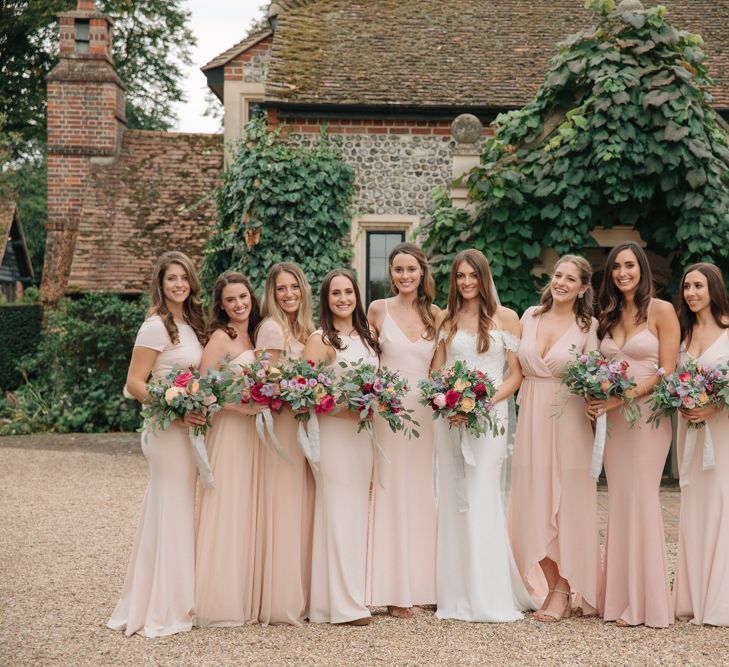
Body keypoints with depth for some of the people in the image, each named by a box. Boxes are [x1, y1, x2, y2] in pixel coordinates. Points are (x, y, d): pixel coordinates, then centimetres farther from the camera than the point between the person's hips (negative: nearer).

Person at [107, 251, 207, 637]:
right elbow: (134, 383, -15)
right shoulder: (156, 326, -11)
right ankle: (161, 608, 4)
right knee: (170, 510, -4)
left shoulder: (190, 324, 13)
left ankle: (179, 601, 21)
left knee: (184, 511, 12)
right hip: (168, 431, -8)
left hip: (190, 428, 8)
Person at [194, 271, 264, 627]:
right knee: (226, 512, -5)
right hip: (228, 429, -8)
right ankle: (220, 601, 2)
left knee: (247, 512, 10)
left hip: (252, 431, 8)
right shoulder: (221, 338, -10)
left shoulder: (254, 336, 13)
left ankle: (244, 596, 18)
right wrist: (244, 406, -21)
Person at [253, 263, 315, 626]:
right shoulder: (272, 328, -10)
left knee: (299, 508, 9)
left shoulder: (301, 329, 16)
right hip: (280, 425, -8)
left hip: (302, 426, 8)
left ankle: (298, 594, 16)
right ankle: (280, 600, 0)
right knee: (282, 509, -6)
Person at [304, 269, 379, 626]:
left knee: (358, 512, 9)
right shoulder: (320, 340, -7)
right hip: (333, 433, -7)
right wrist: (349, 408, -21)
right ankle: (343, 603, 0)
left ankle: (356, 594, 17)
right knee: (339, 513, -5)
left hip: (364, 434, 7)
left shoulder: (367, 336, 13)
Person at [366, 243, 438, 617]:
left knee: (421, 493, 7)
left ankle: (421, 584, 15)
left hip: (424, 412, 3)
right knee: (390, 492, -2)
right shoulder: (379, 310, 1)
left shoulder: (435, 314, 7)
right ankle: (394, 590, 3)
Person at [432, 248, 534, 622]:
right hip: (449, 418, 4)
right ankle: (457, 595, 10)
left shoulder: (505, 318, 2)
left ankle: (489, 598, -4)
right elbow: (436, 371, 12)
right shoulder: (446, 320, 11)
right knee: (453, 501, 4)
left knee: (481, 499, -9)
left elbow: (516, 374, -2)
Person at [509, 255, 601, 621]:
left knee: (567, 505, -1)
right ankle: (553, 588, 15)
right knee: (534, 504, 5)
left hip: (568, 422, -4)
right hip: (530, 418, 4)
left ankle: (562, 591, 8)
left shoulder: (588, 327, -3)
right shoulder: (530, 316, 7)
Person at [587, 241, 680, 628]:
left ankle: (645, 603, 3)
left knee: (639, 501, -6)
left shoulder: (661, 311, -3)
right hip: (613, 418, 5)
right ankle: (621, 598, 10)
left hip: (647, 415, -5)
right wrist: (595, 400, -4)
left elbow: (667, 371, -8)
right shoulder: (608, 316, 14)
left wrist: (623, 397, -16)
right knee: (619, 503, 4)